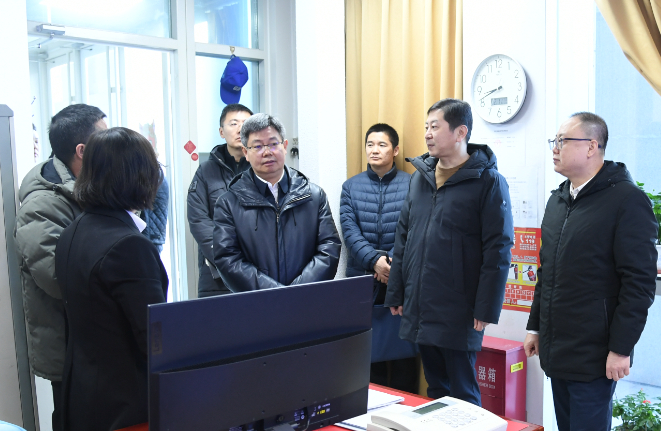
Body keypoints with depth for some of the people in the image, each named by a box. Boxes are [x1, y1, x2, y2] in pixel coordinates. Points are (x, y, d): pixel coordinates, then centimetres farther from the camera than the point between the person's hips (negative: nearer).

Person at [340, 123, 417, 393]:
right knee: (368, 351, 8)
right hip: (362, 280, 2)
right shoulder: (351, 186, 9)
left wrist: (393, 262, -16)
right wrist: (375, 261, -15)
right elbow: (349, 230, -1)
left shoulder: (411, 184, 1)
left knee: (403, 351, 4)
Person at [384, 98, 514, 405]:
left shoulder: (488, 181, -7)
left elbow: (498, 250, -11)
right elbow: (402, 238, 12)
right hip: (418, 311, 6)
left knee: (462, 392, 6)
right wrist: (395, 294, 9)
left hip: (458, 313, -5)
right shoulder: (419, 177, 10)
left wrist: (486, 309, -14)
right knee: (435, 390, 18)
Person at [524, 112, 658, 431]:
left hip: (593, 356, -7)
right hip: (555, 351, 7)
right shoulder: (557, 200, 13)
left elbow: (640, 282, -15)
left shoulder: (627, 200, -12)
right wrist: (535, 327, 17)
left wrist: (621, 348, -16)